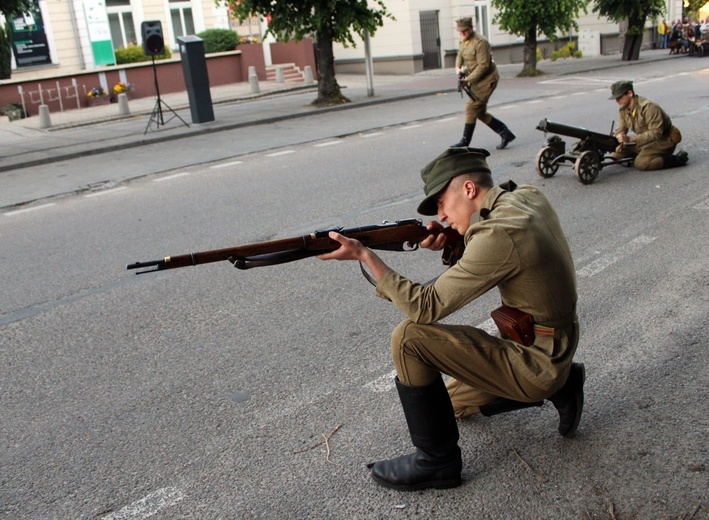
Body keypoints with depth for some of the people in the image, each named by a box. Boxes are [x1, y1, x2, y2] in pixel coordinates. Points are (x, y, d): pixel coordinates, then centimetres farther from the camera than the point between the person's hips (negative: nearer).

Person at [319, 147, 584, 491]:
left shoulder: (498, 235, -28)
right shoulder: (529, 196, -1)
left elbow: (427, 307, -23)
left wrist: (365, 255, -21)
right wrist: (451, 243, -6)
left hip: (535, 364, -9)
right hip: (553, 351, 9)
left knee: (409, 337, -18)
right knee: (456, 402, 28)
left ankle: (437, 462, -5)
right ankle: (560, 387, 21)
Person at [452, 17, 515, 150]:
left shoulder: (480, 42, -20)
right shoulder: (463, 41, 8)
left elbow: (483, 66, -22)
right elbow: (460, 55, 24)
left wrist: (468, 79, -22)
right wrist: (458, 67, 2)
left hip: (487, 79, -10)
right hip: (477, 80, 10)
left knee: (472, 108, -12)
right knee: (480, 112, 10)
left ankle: (465, 142, -5)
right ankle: (505, 133, 18)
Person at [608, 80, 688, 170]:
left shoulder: (648, 107, -26)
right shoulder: (623, 110, -1)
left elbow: (656, 133, -32)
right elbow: (620, 129, 6)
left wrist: (630, 139, -40)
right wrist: (620, 140, -20)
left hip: (664, 140, -8)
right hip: (646, 141, 8)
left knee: (641, 163, -31)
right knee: (616, 154, 0)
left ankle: (678, 159, -15)